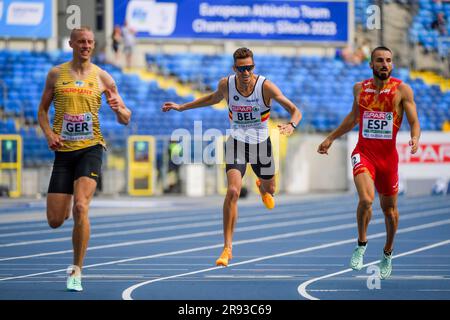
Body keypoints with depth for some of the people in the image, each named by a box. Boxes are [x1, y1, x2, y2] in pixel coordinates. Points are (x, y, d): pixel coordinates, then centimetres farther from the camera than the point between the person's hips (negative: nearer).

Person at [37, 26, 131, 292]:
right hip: (64, 150, 2)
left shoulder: (102, 77, 5)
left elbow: (125, 119, 9)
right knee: (55, 220, -3)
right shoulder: (56, 74, 8)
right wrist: (49, 134, -4)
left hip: (91, 148, -2)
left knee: (81, 206, -22)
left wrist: (120, 109, -15)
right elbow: (43, 110, 16)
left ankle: (77, 271, -11)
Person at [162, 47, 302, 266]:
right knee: (233, 191, -21)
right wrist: (182, 107, 15)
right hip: (237, 141, 0)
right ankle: (227, 248, -17)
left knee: (269, 189, 22)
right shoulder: (226, 84, -11)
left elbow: (295, 110, -21)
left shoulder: (266, 86, -20)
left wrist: (291, 125, -44)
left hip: (260, 143, 0)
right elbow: (214, 98, 14)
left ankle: (262, 188, 65)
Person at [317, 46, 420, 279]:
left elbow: (414, 122, -6)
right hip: (364, 153, 0)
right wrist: (331, 138, 26)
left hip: (388, 155, 0)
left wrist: (415, 139, -27)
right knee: (366, 200, -24)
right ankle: (361, 244, -1)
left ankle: (387, 254, 35)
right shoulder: (360, 89, 4)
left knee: (389, 208, 13)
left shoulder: (402, 90, -4)